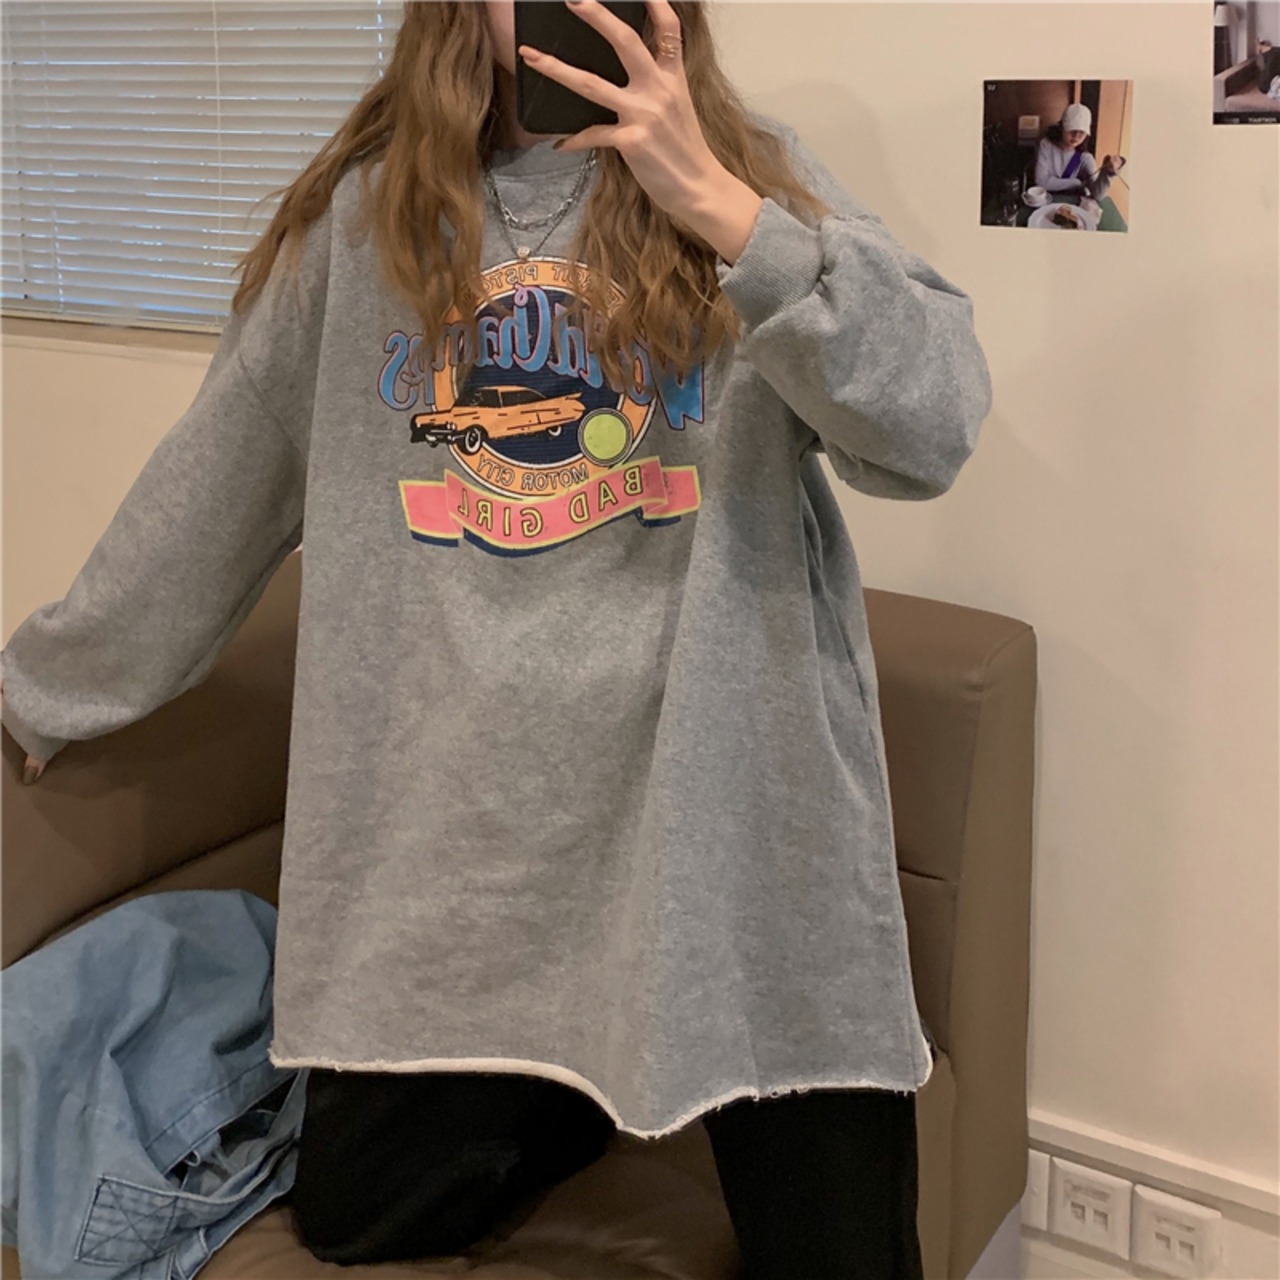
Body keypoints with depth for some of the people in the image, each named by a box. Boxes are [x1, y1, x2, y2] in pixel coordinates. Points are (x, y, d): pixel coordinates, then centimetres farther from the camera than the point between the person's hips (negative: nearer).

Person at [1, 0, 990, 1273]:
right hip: (446, 832, 3)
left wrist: (717, 206, -20)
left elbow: (934, 429, -13)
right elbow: (210, 487, 14)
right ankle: (582, 1072, 32)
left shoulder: (760, 175, 1)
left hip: (735, 815, -2)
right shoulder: (365, 210, 6)